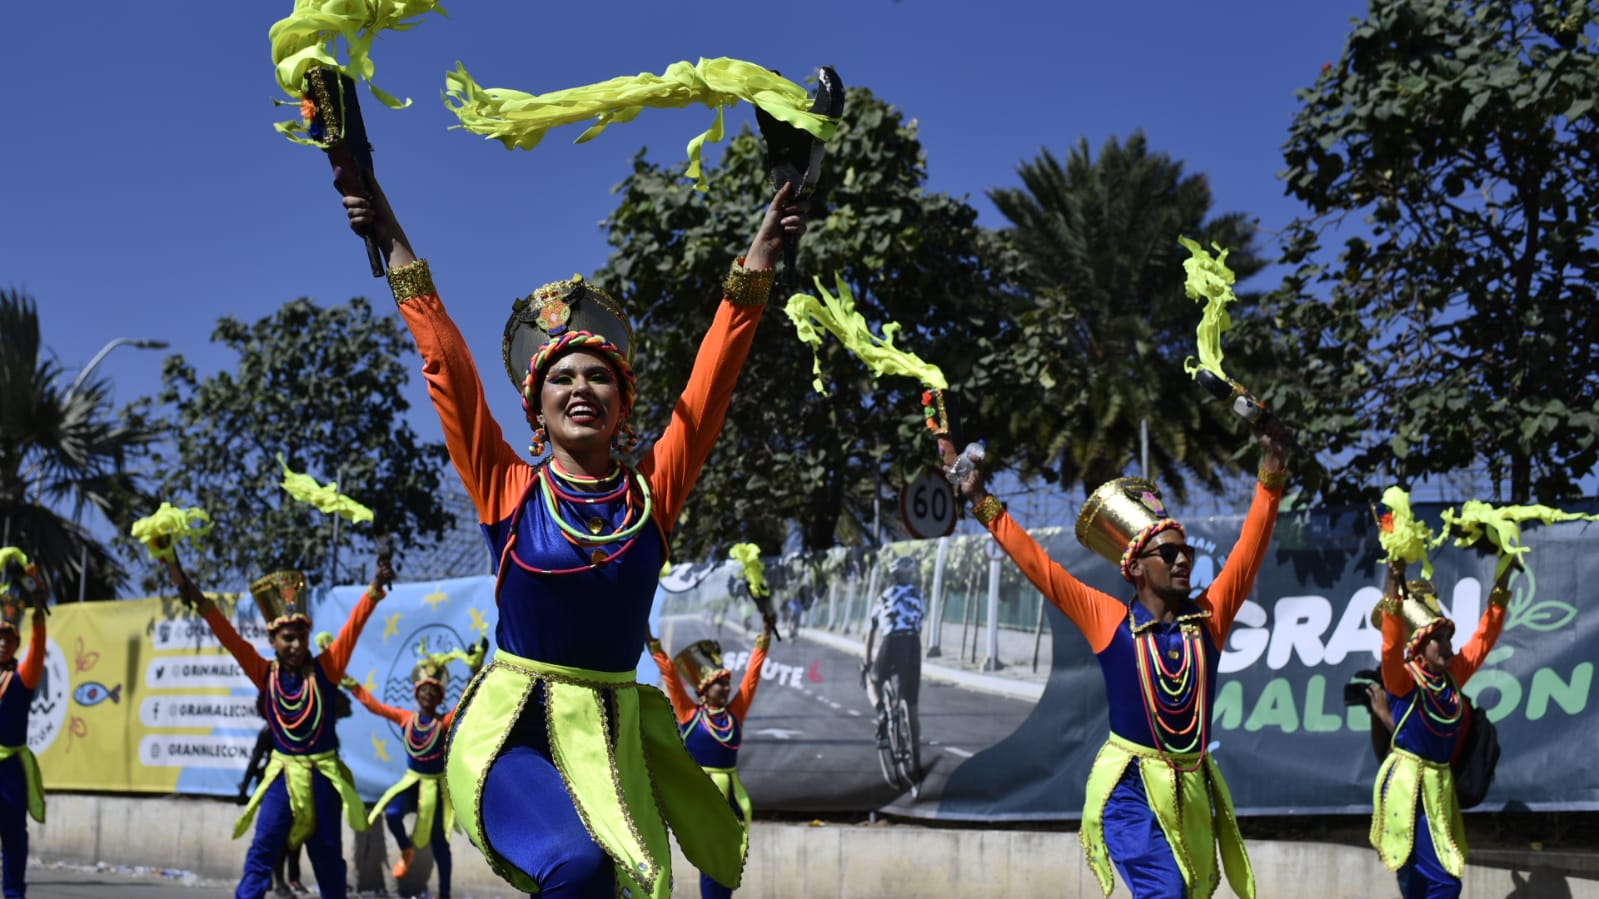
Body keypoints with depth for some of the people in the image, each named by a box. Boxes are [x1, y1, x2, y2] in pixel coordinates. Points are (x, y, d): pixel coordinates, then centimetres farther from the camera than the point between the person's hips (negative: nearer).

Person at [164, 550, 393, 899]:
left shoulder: (325, 669, -5)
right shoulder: (266, 674, -2)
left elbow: (353, 627, -15)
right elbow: (229, 637, -8)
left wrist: (375, 587, -29)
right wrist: (193, 594, -18)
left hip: (322, 774, 0)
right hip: (283, 774, 1)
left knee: (328, 855, 10)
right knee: (261, 852, -7)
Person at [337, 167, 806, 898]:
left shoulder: (651, 493, 3)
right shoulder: (511, 491, -1)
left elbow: (712, 379, 1)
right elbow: (447, 367, -3)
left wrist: (756, 265, 0)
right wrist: (395, 247, -4)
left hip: (610, 737, 3)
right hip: (508, 734, -3)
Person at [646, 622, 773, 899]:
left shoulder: (734, 713, 6)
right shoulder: (690, 714, -3)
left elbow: (752, 673, 9)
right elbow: (670, 674, -5)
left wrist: (765, 635, 10)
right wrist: (652, 642, -8)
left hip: (732, 793, 4)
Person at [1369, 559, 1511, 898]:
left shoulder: (1453, 676, 8)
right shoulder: (1403, 679, -9)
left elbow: (1485, 636, 13)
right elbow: (1391, 645, -28)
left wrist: (1503, 580, 9)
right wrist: (1395, 583, -37)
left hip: (1439, 784, 6)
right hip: (1406, 783, -6)